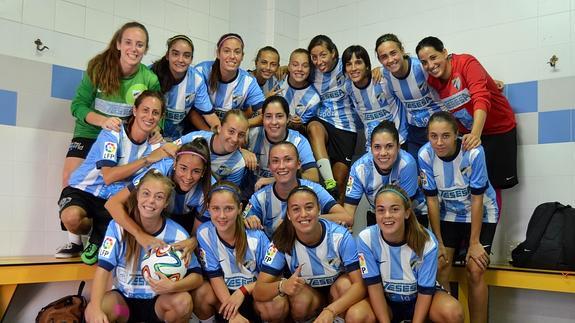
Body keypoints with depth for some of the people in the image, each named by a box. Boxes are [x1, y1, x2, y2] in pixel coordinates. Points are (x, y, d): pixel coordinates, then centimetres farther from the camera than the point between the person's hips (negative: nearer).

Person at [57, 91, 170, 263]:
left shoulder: (154, 147, 0)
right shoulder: (113, 134, -15)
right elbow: (108, 176, -26)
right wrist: (147, 160, -26)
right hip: (83, 190, -3)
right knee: (72, 217, -36)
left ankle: (97, 239, 6)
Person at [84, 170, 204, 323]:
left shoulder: (177, 234, -13)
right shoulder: (118, 226, -12)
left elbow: (196, 276, -12)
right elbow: (103, 268, -19)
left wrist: (172, 286, -35)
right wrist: (96, 308, -35)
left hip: (159, 301, 0)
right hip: (124, 298, 0)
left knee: (183, 301, -31)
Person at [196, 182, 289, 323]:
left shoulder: (256, 236, -17)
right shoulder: (204, 233, -14)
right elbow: (215, 276, -14)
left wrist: (243, 291, -26)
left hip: (253, 290, 0)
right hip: (223, 291, 1)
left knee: (278, 306, -31)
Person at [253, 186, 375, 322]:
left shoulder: (341, 236, -26)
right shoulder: (282, 241, -22)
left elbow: (359, 284, -25)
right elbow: (258, 292, -24)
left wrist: (330, 311, -42)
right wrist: (282, 286, -48)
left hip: (339, 295, -1)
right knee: (300, 299, -32)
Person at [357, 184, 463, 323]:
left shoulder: (427, 241, -22)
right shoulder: (366, 238, -22)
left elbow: (425, 290, -15)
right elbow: (374, 285, -17)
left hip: (418, 298, 0)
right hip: (385, 300, 0)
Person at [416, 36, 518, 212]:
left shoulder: (466, 63, -22)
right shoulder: (432, 81, -5)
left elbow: (481, 98, -34)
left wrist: (476, 134, -47)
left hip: (499, 129, -5)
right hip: (466, 133, 5)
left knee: (492, 186, -2)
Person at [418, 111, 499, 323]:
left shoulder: (473, 152, -29)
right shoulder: (425, 155, -21)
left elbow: (477, 199, -21)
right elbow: (432, 199, -13)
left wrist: (474, 242, -17)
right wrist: (438, 242, -10)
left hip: (480, 214, -2)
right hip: (448, 214, 3)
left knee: (475, 272, -11)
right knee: (440, 267, -8)